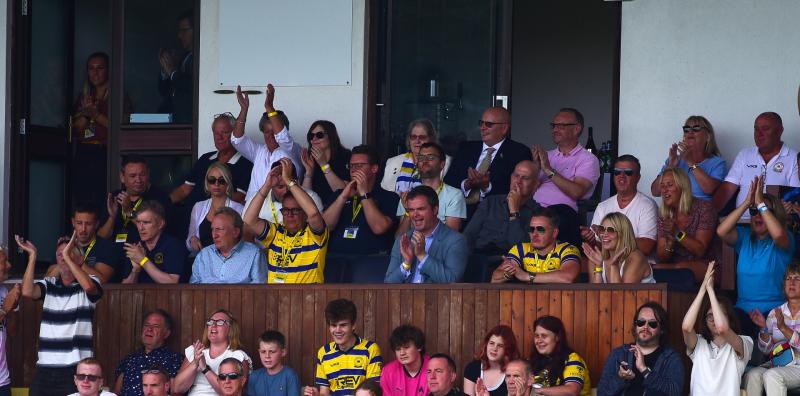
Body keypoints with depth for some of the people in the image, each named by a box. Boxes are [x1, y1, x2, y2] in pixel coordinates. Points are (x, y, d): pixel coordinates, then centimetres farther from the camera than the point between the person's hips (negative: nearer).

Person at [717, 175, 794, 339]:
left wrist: (761, 203, -17)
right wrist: (747, 203, -10)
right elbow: (721, 232, -8)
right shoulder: (745, 237, 12)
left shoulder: (785, 239, 1)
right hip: (744, 309, 3)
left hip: (774, 308, -3)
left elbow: (778, 234, -24)